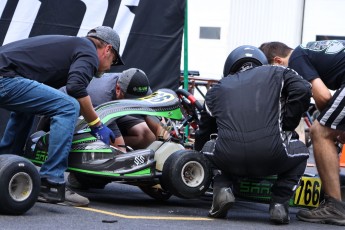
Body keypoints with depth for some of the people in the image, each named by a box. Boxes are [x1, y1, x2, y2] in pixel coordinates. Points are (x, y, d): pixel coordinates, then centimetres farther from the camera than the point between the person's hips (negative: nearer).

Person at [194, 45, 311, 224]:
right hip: (271, 156, -2)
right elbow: (302, 90, -1)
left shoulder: (218, 88, 25)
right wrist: (287, 127, 10)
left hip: (229, 160, 2)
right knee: (299, 151, 31)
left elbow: (203, 131, 33)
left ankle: (222, 188, 6)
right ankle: (279, 203, 10)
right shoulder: (277, 73, 20)